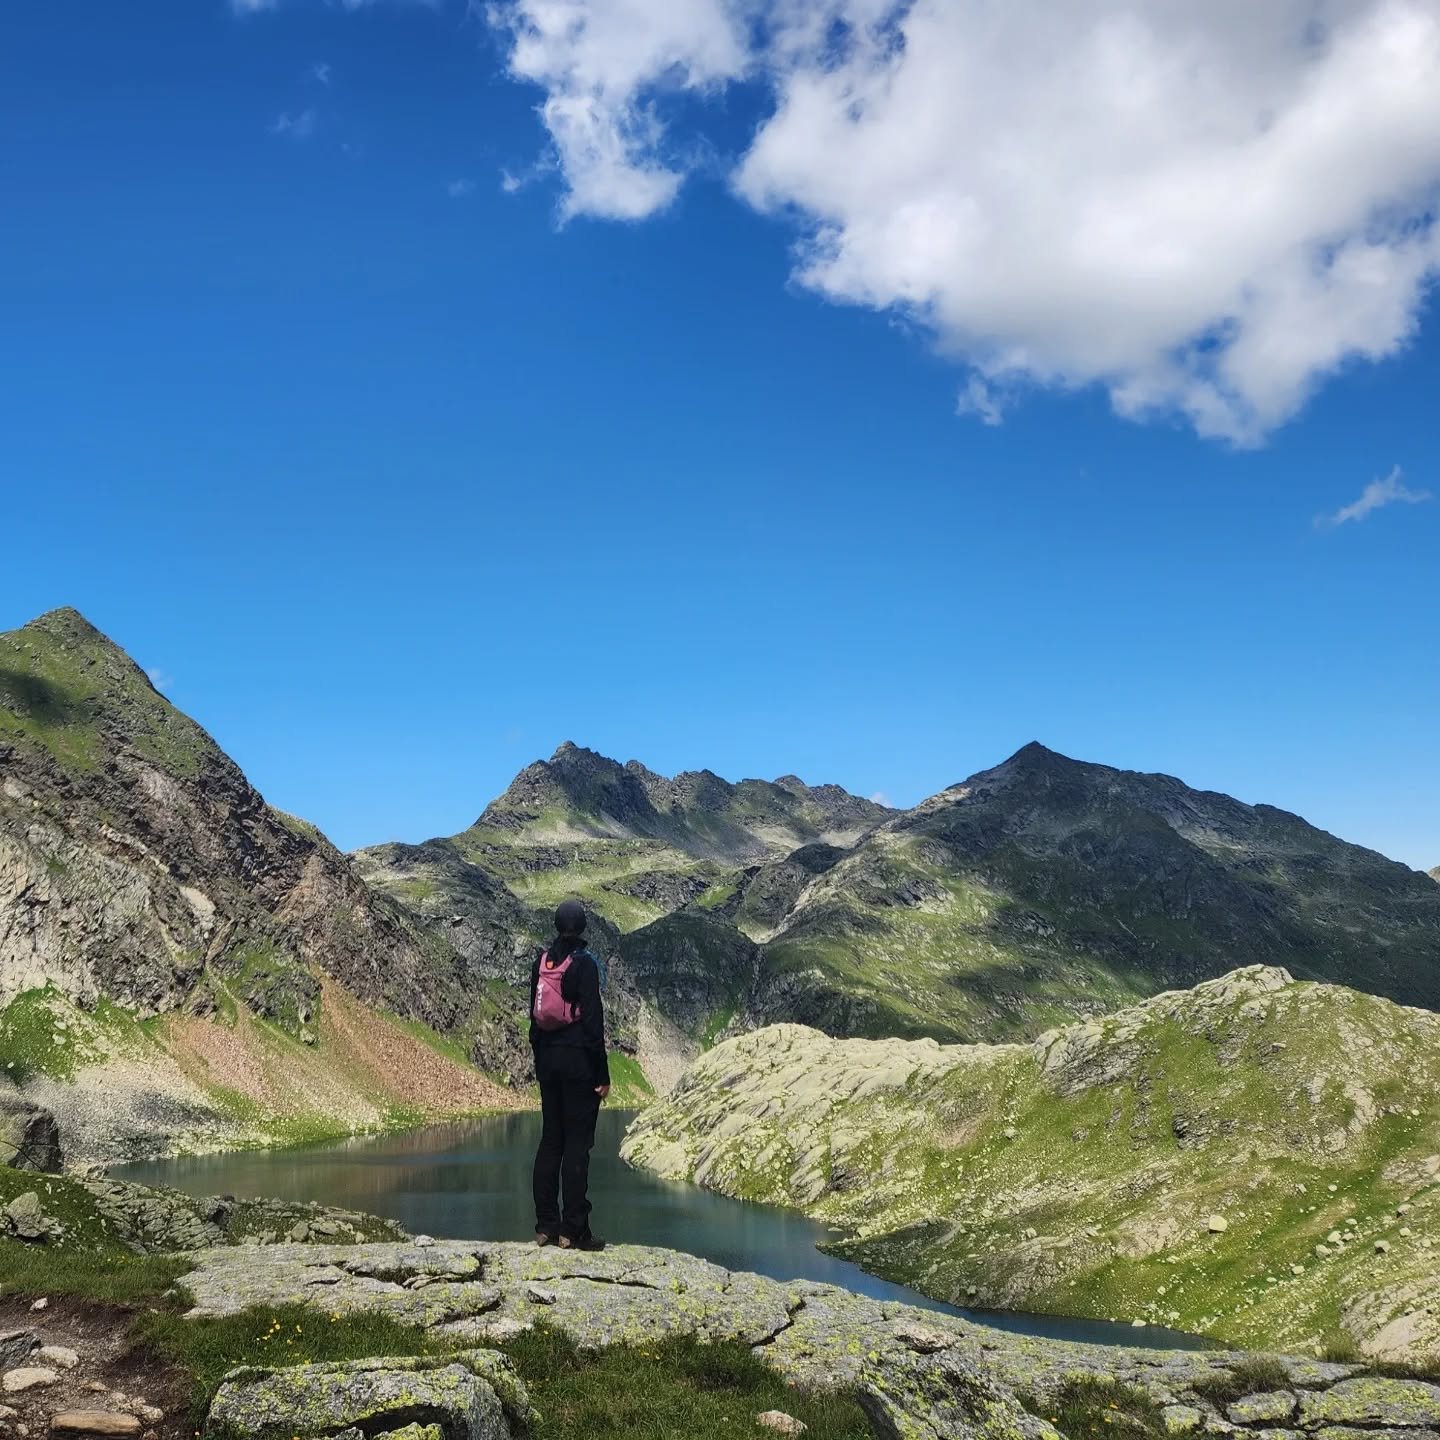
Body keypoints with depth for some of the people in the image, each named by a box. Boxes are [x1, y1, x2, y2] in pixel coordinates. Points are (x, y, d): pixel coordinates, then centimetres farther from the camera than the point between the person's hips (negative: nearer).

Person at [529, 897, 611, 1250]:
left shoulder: (542, 960, 8)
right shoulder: (584, 962, -12)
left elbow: (534, 1015, 12)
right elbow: (593, 1020, -14)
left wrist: (540, 1061, 19)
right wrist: (602, 1073, -10)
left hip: (548, 1059, 7)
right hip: (578, 1060, -6)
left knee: (550, 1141, 11)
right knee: (577, 1144, -3)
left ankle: (546, 1227, 14)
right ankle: (574, 1231, -2)